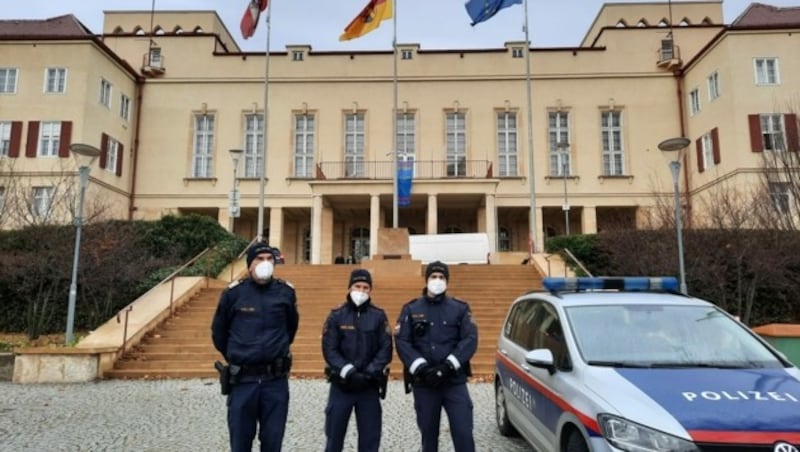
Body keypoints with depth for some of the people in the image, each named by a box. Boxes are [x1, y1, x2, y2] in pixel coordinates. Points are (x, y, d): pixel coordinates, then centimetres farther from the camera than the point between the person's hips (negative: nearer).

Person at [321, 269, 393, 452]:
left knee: (370, 436, 9)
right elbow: (329, 349, -6)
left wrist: (370, 372, -15)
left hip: (370, 386, 1)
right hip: (341, 385, 0)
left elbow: (386, 349, -3)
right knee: (334, 435, 10)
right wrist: (348, 372, -17)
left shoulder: (379, 316, 1)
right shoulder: (336, 315, -1)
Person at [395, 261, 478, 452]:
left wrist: (448, 365, -17)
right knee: (429, 433, 12)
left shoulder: (460, 308, 6)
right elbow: (402, 342, -3)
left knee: (463, 433, -4)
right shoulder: (411, 309, 6)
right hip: (423, 383, 1)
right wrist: (421, 368, -16)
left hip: (455, 381, 0)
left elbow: (470, 340, -4)